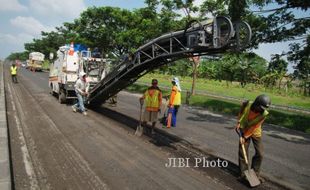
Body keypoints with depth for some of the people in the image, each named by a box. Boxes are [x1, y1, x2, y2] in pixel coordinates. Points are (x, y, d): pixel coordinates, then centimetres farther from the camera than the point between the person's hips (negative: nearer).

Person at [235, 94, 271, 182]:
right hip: (244, 130, 0)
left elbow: (254, 127, -22)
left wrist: (245, 137, -20)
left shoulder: (264, 113, -24)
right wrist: (239, 122, -7)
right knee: (243, 153, 2)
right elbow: (241, 113, 1)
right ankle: (243, 173, 18)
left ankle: (255, 173, 23)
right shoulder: (246, 105, -23)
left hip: (256, 132, 1)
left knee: (259, 154, 3)